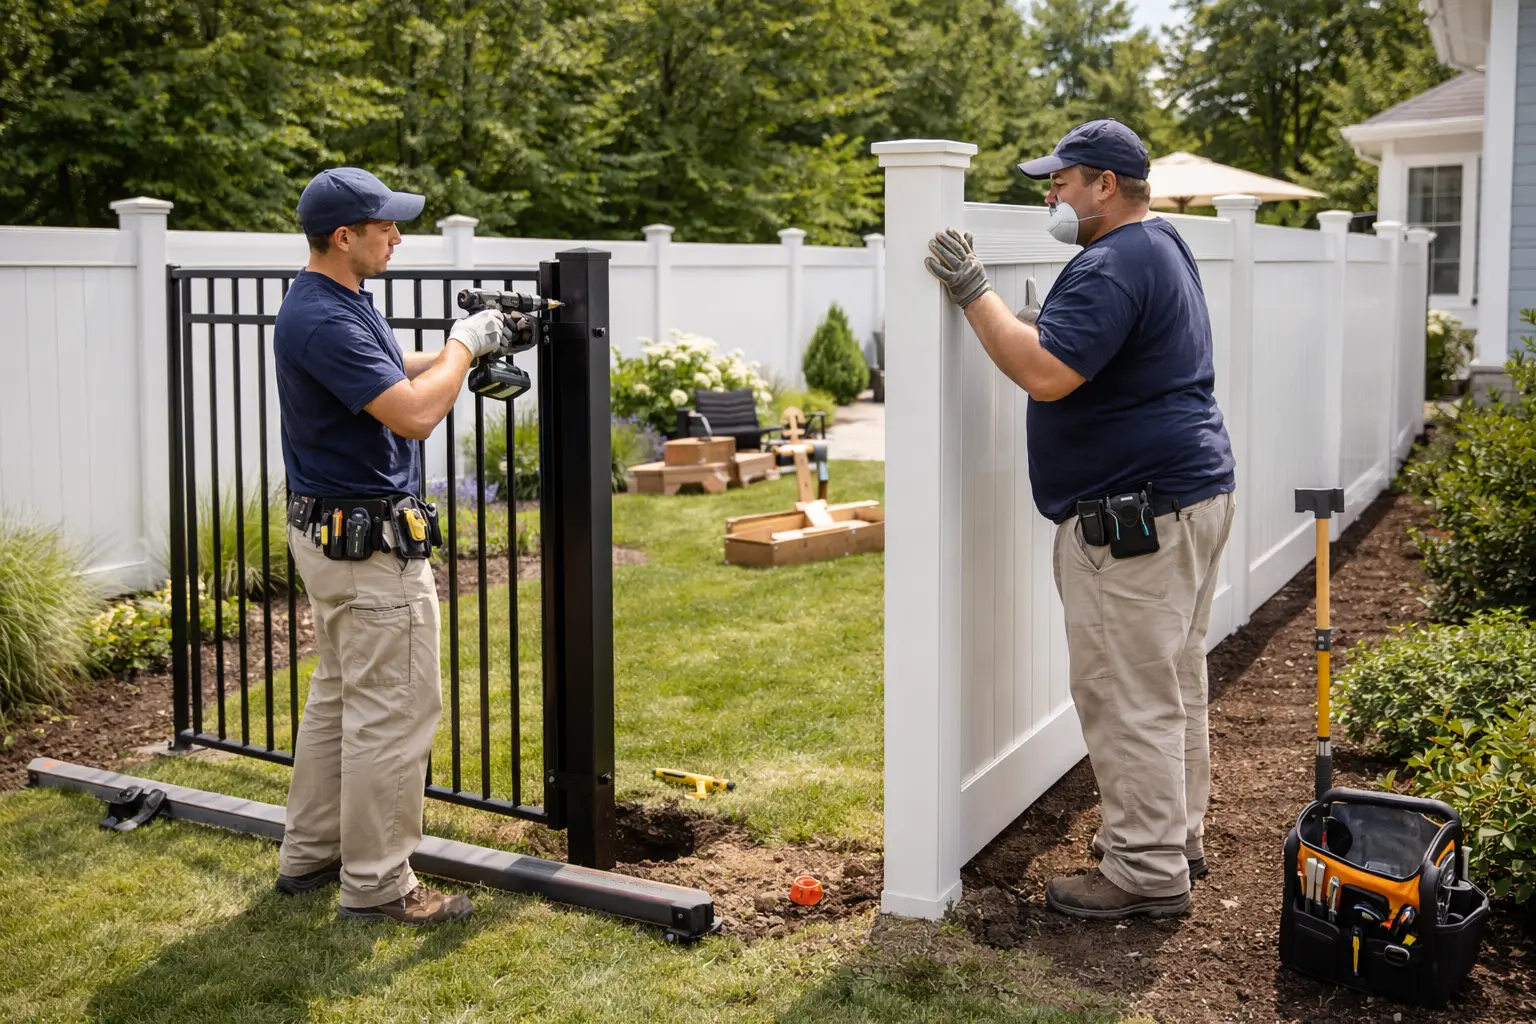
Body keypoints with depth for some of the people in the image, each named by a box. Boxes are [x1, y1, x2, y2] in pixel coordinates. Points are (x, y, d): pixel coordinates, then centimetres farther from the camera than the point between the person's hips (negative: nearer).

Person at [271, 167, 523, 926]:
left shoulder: (338, 303, 10)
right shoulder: (322, 320, -23)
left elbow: (397, 376, 24)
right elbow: (415, 413, -28)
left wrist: (470, 345, 11)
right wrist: (464, 345, -13)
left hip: (331, 533, 11)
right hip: (370, 543, -11)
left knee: (338, 695, 19)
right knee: (394, 712, -4)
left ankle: (310, 854, 29)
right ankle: (376, 885, 5)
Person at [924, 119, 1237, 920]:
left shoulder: (1113, 266, -18)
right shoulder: (1161, 248, 17)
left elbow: (1045, 374, -28)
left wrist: (973, 292, -19)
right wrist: (1041, 326, 17)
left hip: (1134, 515, -11)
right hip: (1188, 494, 11)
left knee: (1128, 697, -4)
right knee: (1171, 684, 18)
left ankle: (1146, 873, 3)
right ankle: (1176, 837, 30)